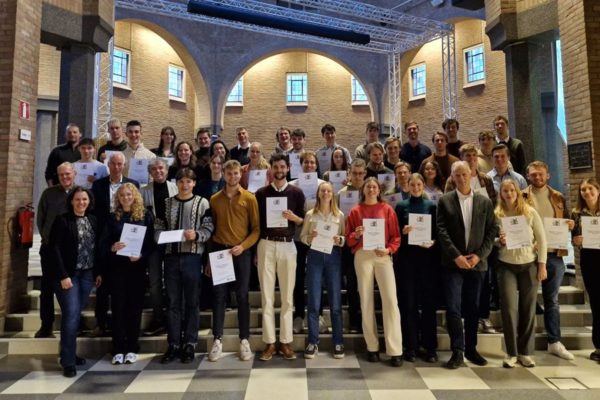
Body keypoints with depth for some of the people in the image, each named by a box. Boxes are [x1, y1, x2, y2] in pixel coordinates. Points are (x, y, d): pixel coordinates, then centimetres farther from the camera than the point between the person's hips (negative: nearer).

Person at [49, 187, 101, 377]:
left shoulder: (93, 220, 9)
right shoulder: (62, 220, -7)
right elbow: (55, 249, -11)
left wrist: (98, 272, 7)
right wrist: (63, 275, -17)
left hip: (87, 274, 5)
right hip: (68, 274, -5)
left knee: (76, 315, 13)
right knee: (71, 316, -7)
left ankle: (70, 353, 26)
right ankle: (68, 361, 1)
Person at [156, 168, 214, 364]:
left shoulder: (202, 203, 3)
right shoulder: (166, 203, 12)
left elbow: (208, 228, -2)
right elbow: (158, 227, 11)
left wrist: (196, 235, -20)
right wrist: (161, 236, -10)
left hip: (193, 257, -2)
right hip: (171, 256, 3)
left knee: (191, 302, 4)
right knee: (172, 302, 7)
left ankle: (189, 344, 14)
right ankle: (173, 344, 17)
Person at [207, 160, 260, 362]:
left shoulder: (249, 198, 1)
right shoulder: (214, 199, 8)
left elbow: (256, 228, -1)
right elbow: (211, 227, 8)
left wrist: (243, 246, -14)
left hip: (242, 252, -1)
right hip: (220, 251, 2)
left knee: (242, 296, 4)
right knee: (219, 296, 3)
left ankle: (244, 340, 12)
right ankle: (217, 340, 11)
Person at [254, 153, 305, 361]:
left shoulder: (296, 192, 7)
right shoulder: (261, 193, 8)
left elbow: (304, 221, 9)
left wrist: (294, 217, -13)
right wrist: (254, 250, 2)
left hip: (287, 245, 0)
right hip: (266, 245, 0)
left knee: (287, 296, 4)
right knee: (267, 295, 2)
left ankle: (286, 342, 12)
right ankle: (269, 342, 10)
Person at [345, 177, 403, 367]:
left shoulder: (387, 209, 8)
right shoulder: (355, 211, 9)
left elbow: (396, 236, 6)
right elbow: (348, 239, 7)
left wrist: (388, 249, -11)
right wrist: (356, 235, -13)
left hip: (383, 256, -1)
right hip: (362, 256, 1)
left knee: (391, 300, -8)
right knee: (366, 300, 4)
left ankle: (395, 350, -2)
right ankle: (372, 347, 14)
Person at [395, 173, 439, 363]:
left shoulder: (432, 206, 9)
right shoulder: (401, 206, 8)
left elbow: (438, 232, 7)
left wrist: (433, 242, -12)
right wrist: (403, 232, -15)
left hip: (427, 257, 0)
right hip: (406, 258, 0)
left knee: (428, 301, 3)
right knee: (408, 301, 2)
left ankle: (430, 347, 12)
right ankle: (410, 346, 11)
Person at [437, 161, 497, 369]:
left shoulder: (485, 202, 8)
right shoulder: (445, 201, 2)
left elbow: (491, 231, 5)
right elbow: (441, 231, -5)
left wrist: (479, 255, -8)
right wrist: (456, 256, -14)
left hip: (477, 262, 2)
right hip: (453, 262, -2)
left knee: (473, 308, 11)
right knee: (453, 307, -7)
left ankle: (471, 348, 24)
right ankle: (457, 351, 3)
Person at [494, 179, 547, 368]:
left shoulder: (530, 212, -1)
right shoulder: (496, 214, -2)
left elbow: (541, 239, 1)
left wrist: (542, 264, -3)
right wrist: (500, 241, -16)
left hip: (529, 265, 1)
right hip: (506, 266, 0)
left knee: (528, 309, 6)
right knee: (509, 308, -5)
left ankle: (526, 352, 19)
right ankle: (511, 353, 9)